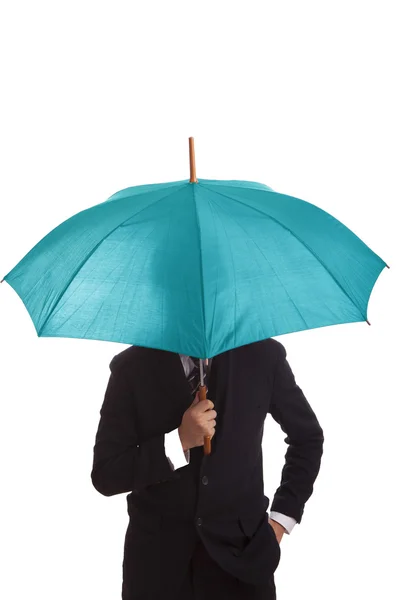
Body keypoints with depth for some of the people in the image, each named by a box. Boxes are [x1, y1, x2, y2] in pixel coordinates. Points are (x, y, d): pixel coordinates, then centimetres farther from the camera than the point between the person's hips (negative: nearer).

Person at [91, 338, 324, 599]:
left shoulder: (263, 354, -6)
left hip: (241, 549, 0)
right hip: (157, 555, 0)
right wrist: (180, 441, -21)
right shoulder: (131, 366, -8)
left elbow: (308, 438, 8)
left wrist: (281, 520, 2)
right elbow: (105, 475, -9)